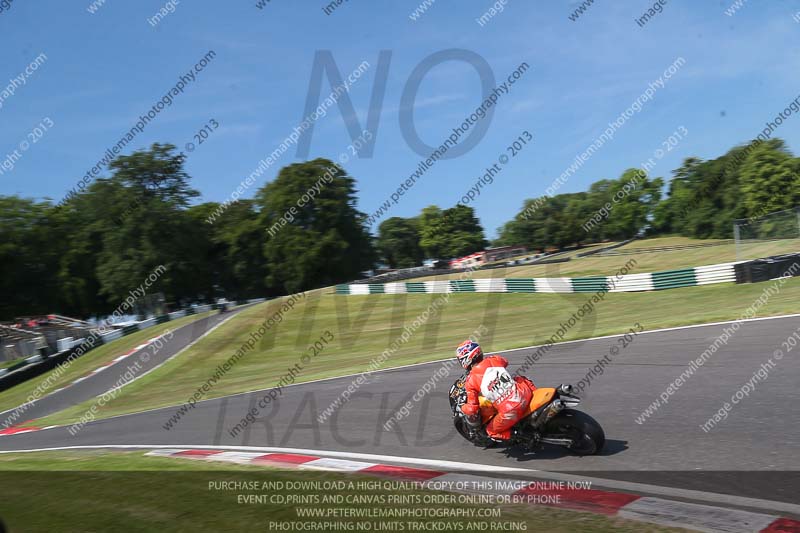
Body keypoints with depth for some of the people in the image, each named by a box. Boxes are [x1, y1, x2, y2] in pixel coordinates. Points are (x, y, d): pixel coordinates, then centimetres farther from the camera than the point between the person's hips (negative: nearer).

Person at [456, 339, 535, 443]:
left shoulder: (470, 381, -3)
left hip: (510, 412, -5)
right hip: (525, 393, 5)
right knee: (520, 379, 37)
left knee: (491, 431, 21)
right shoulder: (494, 359, 8)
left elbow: (472, 409, -5)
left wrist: (475, 426, 16)